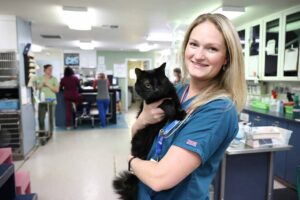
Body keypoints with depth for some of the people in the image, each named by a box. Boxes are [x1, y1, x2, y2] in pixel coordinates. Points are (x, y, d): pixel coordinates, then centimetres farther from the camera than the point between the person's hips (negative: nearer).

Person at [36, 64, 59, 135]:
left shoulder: (54, 79, 6)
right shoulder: (40, 78, 11)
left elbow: (57, 90, -2)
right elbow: (37, 88, 6)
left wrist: (48, 85, -10)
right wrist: (42, 84, -9)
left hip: (51, 101, -1)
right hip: (42, 101, 1)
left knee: (51, 118, -1)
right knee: (41, 118, -1)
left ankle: (50, 132, 11)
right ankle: (42, 132, 14)